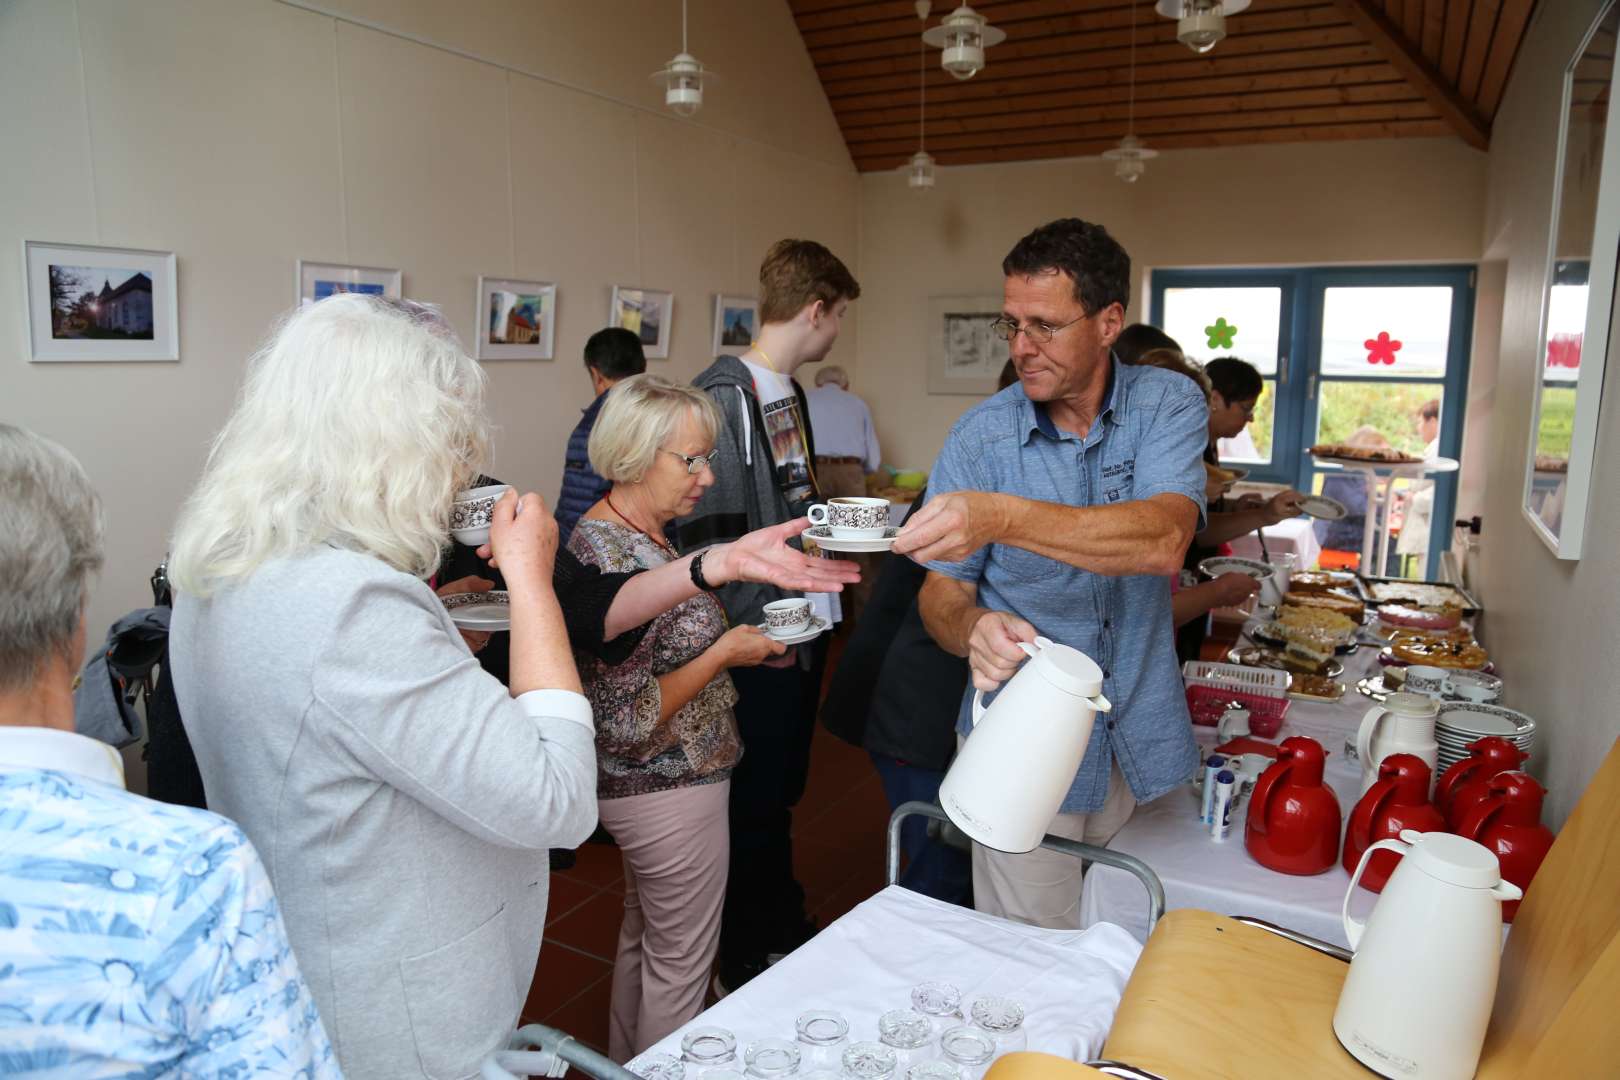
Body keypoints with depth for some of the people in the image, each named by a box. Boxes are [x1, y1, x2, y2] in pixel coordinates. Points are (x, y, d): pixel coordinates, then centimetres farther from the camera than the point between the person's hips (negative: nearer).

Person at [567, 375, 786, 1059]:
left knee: (643, 938, 27)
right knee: (681, 963, 11)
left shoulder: (640, 535, 3)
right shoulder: (611, 557, -27)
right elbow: (628, 724, -28)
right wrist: (723, 653, -20)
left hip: (647, 788, 10)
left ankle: (627, 1062, 47)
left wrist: (731, 639, 4)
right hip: (672, 789, -10)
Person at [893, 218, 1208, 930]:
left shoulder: (1167, 406, -6)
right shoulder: (979, 437, -6)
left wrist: (1003, 517, -40)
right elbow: (942, 592, -4)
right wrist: (973, 626, -28)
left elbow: (1164, 541, -26)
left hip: (1142, 738, 1)